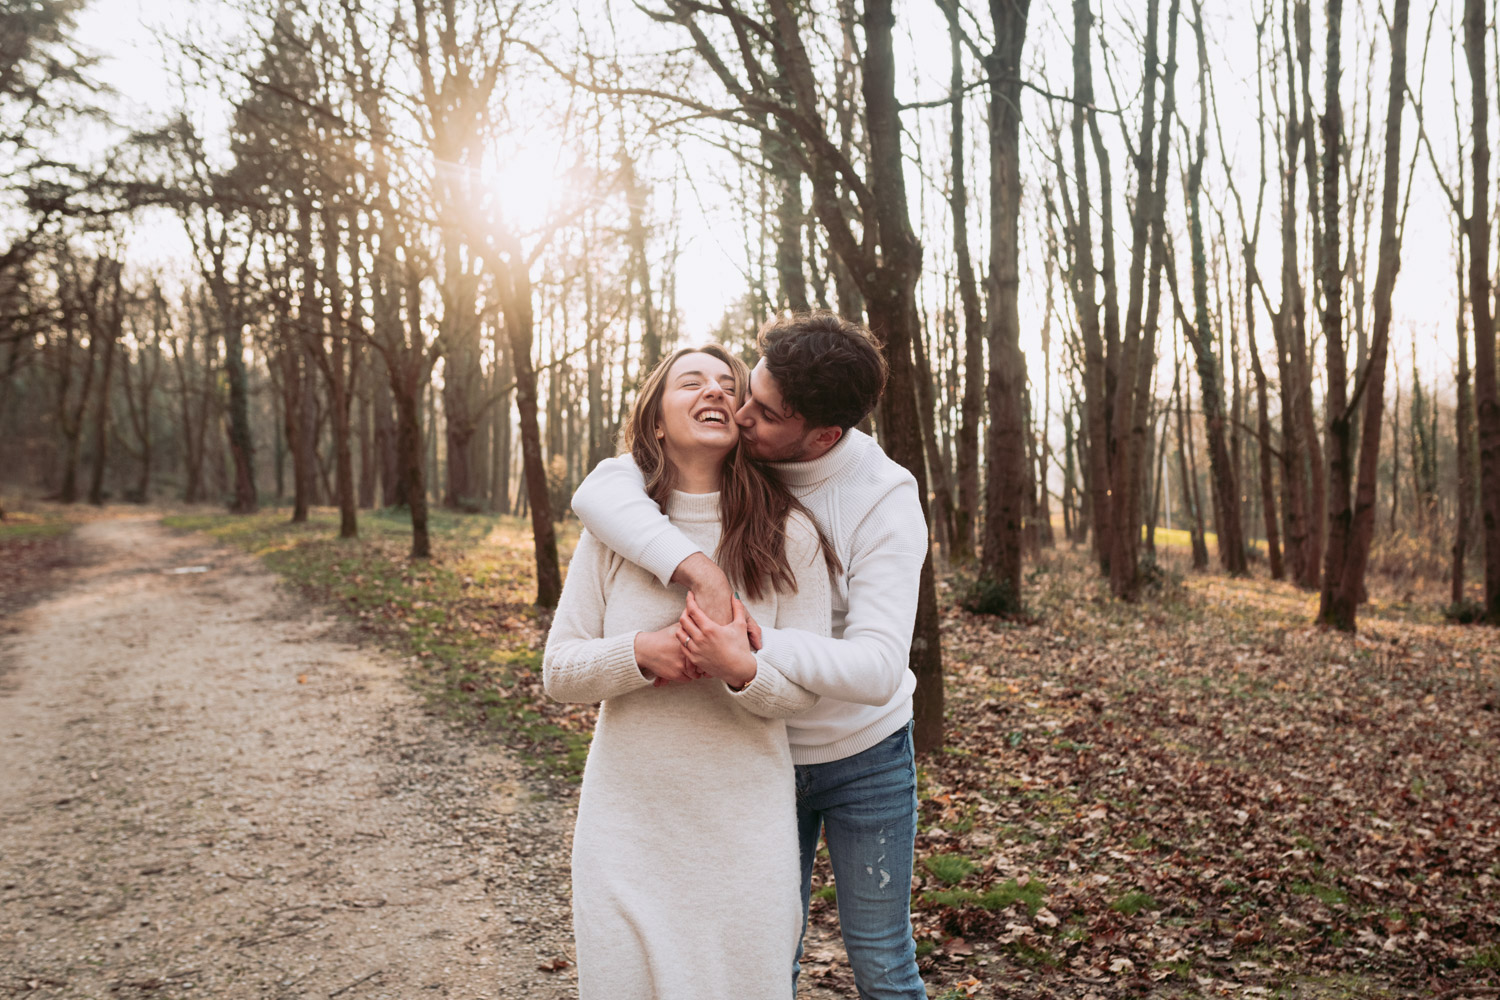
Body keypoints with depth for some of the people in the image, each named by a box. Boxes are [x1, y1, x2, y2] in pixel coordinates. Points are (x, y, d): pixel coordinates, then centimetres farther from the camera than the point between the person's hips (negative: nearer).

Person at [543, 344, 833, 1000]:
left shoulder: (789, 533, -5)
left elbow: (804, 688, -5)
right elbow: (558, 672, 0)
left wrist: (742, 670, -27)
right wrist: (641, 653, -20)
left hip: (744, 825, 0)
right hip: (627, 818, 1)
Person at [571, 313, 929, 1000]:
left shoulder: (886, 500, -24)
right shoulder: (731, 459, -14)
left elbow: (877, 669, -33)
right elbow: (598, 490, -27)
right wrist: (699, 569, -42)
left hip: (865, 755, -2)